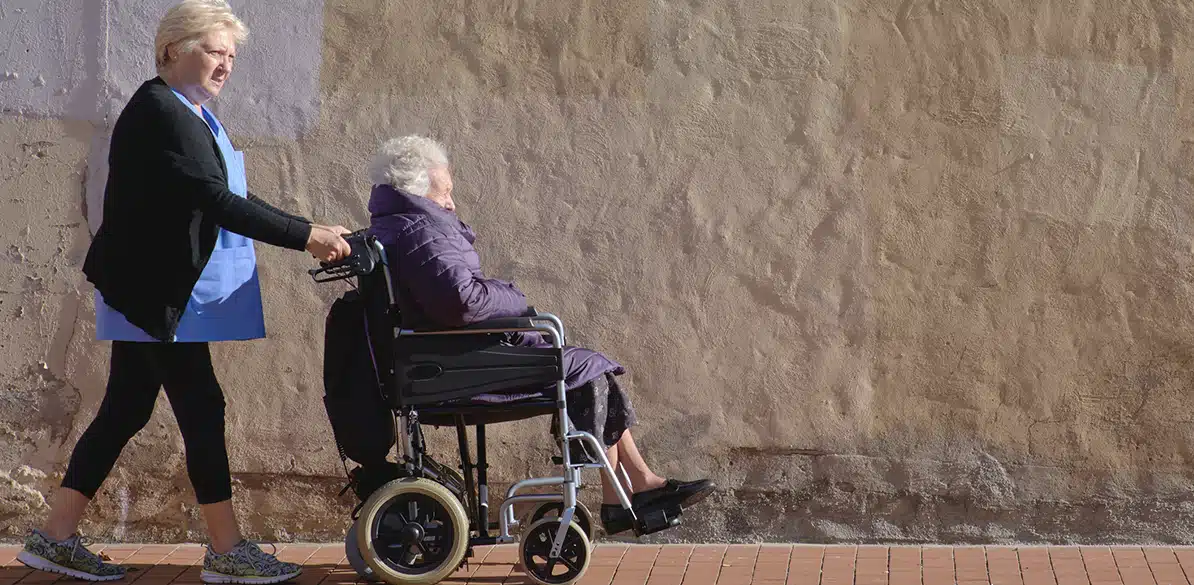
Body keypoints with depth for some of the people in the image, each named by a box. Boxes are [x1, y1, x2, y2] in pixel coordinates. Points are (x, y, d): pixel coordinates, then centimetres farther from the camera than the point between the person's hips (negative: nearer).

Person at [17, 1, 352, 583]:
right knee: (202, 409, -5)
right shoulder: (158, 113, -18)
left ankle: (56, 536, 15)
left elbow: (228, 200, 17)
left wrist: (309, 232, 8)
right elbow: (216, 201, -25)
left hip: (159, 296, 10)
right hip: (154, 295, -10)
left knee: (125, 410, 11)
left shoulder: (192, 114, 15)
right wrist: (304, 236, -25)